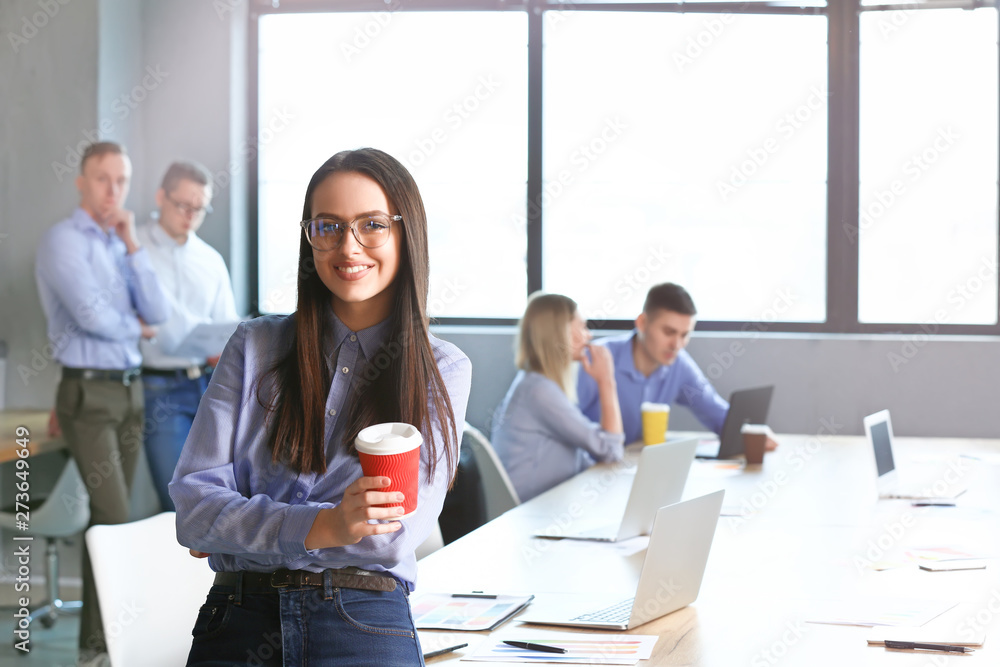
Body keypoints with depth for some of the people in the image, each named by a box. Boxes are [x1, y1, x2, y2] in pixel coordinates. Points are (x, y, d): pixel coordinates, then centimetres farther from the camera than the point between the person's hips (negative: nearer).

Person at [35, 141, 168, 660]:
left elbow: (157, 314, 4)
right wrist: (137, 329, 2)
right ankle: (98, 642, -9)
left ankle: (108, 630, 12)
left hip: (129, 390, 7)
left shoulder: (120, 245, 14)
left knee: (112, 516, 8)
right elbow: (92, 316, -18)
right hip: (89, 393, -7)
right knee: (113, 517, -13)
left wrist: (133, 245, -4)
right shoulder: (64, 241, -8)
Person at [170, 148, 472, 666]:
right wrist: (320, 528, -15)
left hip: (365, 625, -1)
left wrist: (240, 529, -3)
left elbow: (398, 531, -1)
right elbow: (193, 501, 1)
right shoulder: (255, 346, 12)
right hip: (239, 618, 1)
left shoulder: (443, 370, 10)